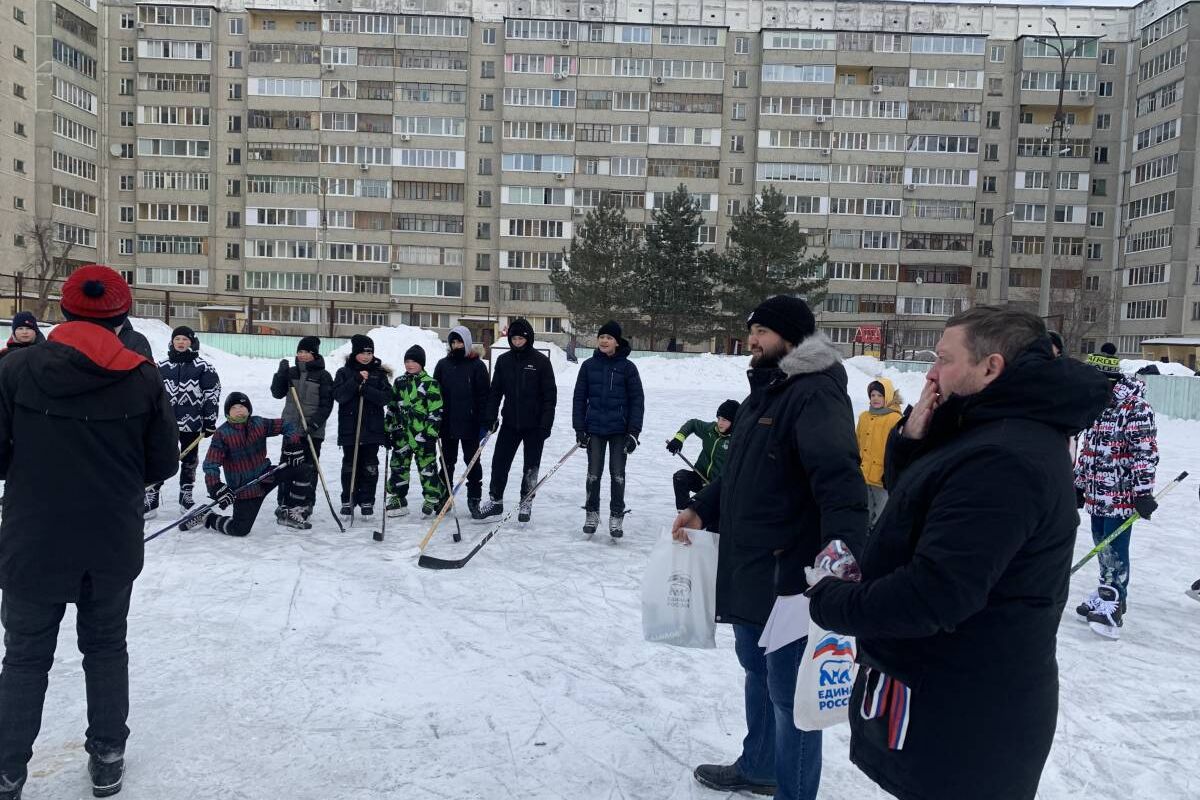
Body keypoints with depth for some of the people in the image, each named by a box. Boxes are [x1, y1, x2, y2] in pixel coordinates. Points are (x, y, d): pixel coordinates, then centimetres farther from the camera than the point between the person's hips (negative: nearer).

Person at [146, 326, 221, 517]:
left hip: (192, 423, -1)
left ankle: (186, 496, 25)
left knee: (190, 461, 10)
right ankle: (151, 498, 4)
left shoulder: (203, 367, -2)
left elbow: (212, 395, -2)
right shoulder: (162, 366, 7)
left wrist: (210, 421, -5)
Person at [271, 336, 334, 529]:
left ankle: (304, 507, 0)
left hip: (312, 431, -4)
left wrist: (315, 422, -18)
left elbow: (326, 405, -6)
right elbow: (277, 393, 4)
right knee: (287, 468, 5)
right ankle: (285, 506, 10)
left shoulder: (323, 376, -3)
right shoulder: (291, 372, 10)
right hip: (290, 428, 4)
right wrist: (281, 373, -9)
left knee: (307, 470, -5)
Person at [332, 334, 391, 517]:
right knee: (349, 466, 5)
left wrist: (365, 389, -18)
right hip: (349, 428, 0)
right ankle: (348, 501, 15)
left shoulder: (379, 373, 6)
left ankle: (367, 502, 13)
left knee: (370, 467, 4)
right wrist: (356, 380, -17)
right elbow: (339, 395, -9)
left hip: (372, 428, 0)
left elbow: (386, 397, -6)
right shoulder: (344, 372, 4)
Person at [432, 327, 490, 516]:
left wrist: (484, 422, -10)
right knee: (447, 462, 12)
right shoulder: (443, 365, 7)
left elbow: (484, 395, -5)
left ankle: (474, 499, 11)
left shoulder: (477, 365, -3)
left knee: (472, 461, 4)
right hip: (447, 423, 3)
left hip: (470, 424, -3)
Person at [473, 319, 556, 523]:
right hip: (510, 422, 3)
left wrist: (546, 422, -11)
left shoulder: (541, 361, -6)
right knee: (499, 462, 6)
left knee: (531, 466, 7)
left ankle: (526, 504, 21)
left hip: (534, 424, -3)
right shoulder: (504, 360, 4)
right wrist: (490, 416, -1)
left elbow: (550, 394, -6)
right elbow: (495, 391, 8)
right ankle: (495, 500, 20)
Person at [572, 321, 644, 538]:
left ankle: (617, 517, 15)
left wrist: (634, 432, -8)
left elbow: (637, 400, -3)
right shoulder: (589, 365, 2)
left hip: (619, 430, -1)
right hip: (594, 428, 1)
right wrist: (579, 429, -1)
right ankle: (592, 514, 21)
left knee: (617, 474, 4)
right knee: (594, 473, 7)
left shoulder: (627, 367, -3)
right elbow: (580, 398, 5)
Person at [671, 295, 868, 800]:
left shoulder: (816, 393, -18)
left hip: (790, 573, -10)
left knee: (788, 691, 1)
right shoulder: (765, 391, 14)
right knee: (757, 669, 25)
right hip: (748, 567, 10)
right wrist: (702, 509, 15)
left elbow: (840, 481, -30)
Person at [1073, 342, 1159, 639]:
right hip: (1097, 493, 8)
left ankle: (1113, 605, 2)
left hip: (1122, 495, -8)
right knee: (1101, 545, 15)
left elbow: (1146, 452, -18)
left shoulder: (1136, 407, -15)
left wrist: (1143, 492, -20)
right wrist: (1080, 484, 21)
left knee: (1114, 550, -5)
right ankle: (1107, 593, 29)